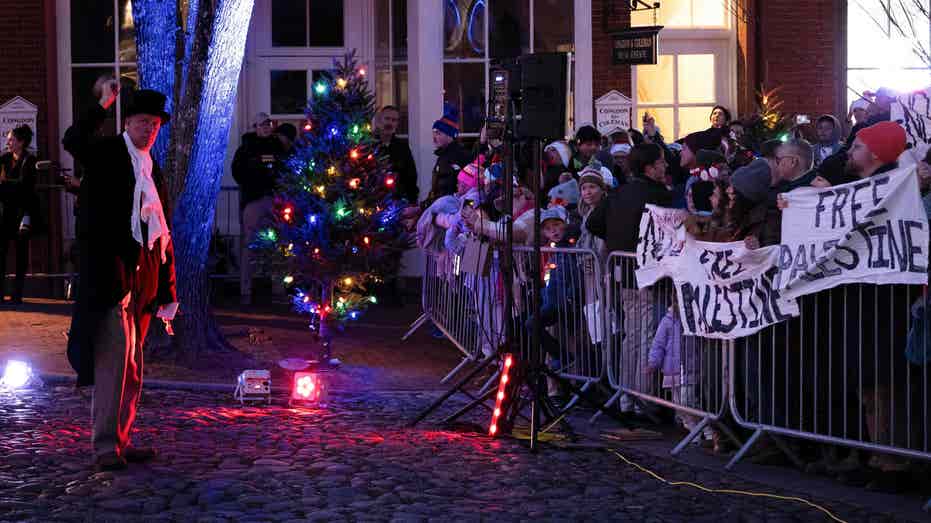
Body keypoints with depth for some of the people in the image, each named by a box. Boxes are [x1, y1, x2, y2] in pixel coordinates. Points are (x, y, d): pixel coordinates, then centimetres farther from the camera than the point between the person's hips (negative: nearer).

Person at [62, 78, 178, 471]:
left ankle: (121, 440, 17)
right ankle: (105, 445, -10)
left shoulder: (153, 170, 19)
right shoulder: (107, 153, 0)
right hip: (110, 271, -7)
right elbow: (73, 141, -25)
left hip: (142, 276, 7)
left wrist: (167, 291, 16)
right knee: (114, 356, -13)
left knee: (132, 364, 10)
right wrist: (104, 104, -28)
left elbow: (163, 233, 20)